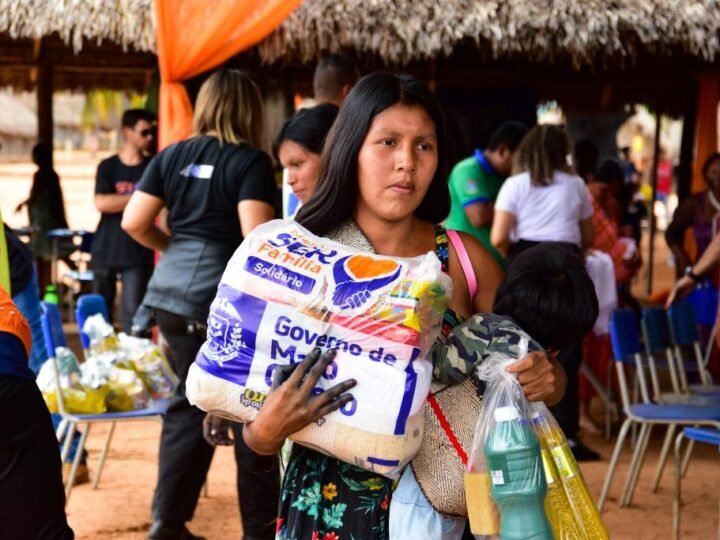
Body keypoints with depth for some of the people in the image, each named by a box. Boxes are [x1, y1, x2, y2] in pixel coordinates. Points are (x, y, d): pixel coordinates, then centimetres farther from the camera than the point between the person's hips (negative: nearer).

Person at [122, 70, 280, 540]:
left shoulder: (172, 156, 9)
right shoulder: (251, 161, -8)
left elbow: (134, 223, 6)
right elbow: (256, 238, -18)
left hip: (171, 294, 6)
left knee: (191, 401, 16)